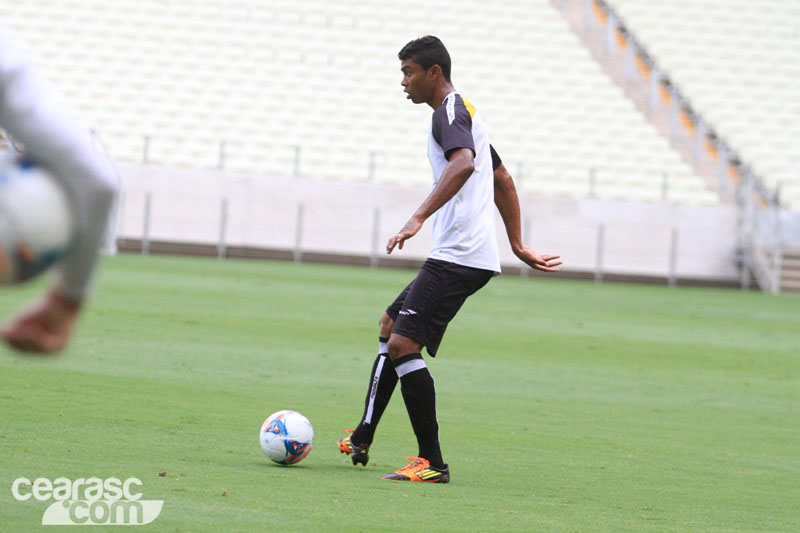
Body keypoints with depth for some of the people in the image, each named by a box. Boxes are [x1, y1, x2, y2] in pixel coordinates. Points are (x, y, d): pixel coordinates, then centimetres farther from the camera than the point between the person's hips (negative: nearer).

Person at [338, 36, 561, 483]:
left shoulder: (449, 112, -10)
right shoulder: (465, 113, 24)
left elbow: (463, 163, -32)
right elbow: (503, 181, 33)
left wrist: (418, 218, -40)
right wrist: (518, 246, 34)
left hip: (457, 258, -11)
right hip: (460, 257, 11)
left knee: (403, 345, -16)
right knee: (390, 326, 21)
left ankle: (432, 463, -17)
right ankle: (362, 440, 25)